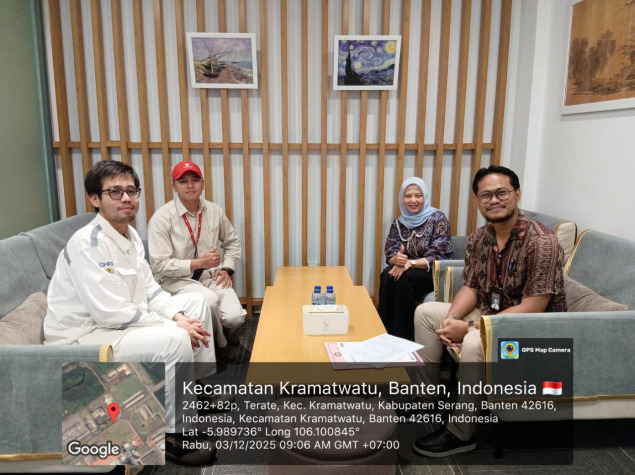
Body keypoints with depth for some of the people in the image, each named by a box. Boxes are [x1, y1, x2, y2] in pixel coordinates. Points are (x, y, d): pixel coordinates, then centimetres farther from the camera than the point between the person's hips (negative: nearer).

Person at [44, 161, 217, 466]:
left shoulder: (129, 233, 3)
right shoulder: (87, 243, -25)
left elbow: (149, 289, 7)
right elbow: (112, 313, -30)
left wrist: (178, 315, -10)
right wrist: (174, 325, -23)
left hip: (119, 321, 10)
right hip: (82, 339, -10)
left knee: (195, 303, 9)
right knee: (175, 340, -29)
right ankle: (170, 435, -10)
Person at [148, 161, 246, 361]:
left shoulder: (214, 211, 0)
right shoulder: (162, 218, -14)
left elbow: (232, 242, 15)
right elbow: (160, 265, -15)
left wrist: (227, 269, -1)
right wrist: (198, 263, -22)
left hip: (211, 276, 4)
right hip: (177, 280, -3)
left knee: (234, 317, -21)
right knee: (208, 300, -34)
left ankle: (227, 336, 21)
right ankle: (221, 344, 0)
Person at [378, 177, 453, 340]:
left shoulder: (437, 219, -10)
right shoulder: (399, 223, 5)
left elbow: (438, 257, -16)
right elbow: (390, 253, -2)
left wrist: (410, 263, -30)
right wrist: (397, 260, -27)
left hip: (435, 273, -4)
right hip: (407, 270, 4)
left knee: (406, 278, -32)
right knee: (387, 276, -27)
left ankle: (402, 336, -21)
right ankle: (385, 332, -19)